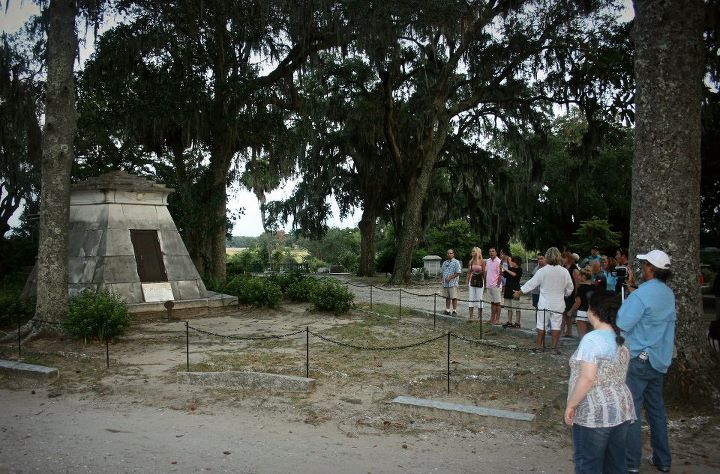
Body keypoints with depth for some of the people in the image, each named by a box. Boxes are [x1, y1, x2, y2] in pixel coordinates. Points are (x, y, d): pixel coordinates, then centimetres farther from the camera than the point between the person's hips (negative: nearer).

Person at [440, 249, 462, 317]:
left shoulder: (456, 262, -5)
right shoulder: (445, 262, 16)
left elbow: (458, 273, -11)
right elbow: (442, 271, 22)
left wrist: (450, 277, -17)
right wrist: (443, 278, 4)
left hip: (453, 283, -6)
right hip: (445, 283, 6)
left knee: (453, 298, -4)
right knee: (447, 297, 11)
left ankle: (454, 311, 2)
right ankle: (447, 310, 17)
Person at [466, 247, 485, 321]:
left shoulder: (482, 261, -4)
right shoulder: (471, 262, 9)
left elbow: (484, 272, -1)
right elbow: (469, 273, 12)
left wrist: (480, 271, -19)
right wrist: (467, 282, 8)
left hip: (479, 281, -4)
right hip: (472, 281, 4)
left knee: (479, 299, 0)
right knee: (470, 299, 3)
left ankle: (479, 317, 8)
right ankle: (470, 317, 7)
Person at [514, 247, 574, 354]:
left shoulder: (542, 271, -11)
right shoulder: (564, 272, -4)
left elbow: (531, 283, -6)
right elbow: (569, 288, 6)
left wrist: (519, 292, 4)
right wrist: (565, 294, 27)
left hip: (544, 304, -1)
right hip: (558, 304, 1)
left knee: (541, 325, 8)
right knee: (556, 326, 6)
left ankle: (538, 346, 14)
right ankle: (554, 348, 7)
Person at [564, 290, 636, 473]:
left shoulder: (592, 339, -18)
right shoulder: (622, 339, 9)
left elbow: (588, 378, -23)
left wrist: (571, 405, -14)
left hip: (595, 414, -8)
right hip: (622, 409, 8)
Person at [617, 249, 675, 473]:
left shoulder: (641, 295, -20)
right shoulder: (669, 294, 6)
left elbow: (621, 325, -24)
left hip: (639, 360, -8)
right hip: (660, 360, 8)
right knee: (656, 409, 17)